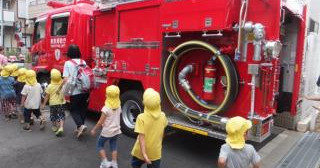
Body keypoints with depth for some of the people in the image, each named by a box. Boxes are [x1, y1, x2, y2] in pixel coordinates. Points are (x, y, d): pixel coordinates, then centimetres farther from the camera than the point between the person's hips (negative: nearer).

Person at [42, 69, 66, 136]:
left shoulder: (50, 86, -12)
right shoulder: (63, 84, -8)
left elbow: (47, 96, -7)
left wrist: (43, 104, 1)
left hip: (53, 103, -1)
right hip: (61, 103, 1)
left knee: (53, 116, 18)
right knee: (61, 116, 5)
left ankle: (54, 127, 32)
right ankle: (61, 127, -13)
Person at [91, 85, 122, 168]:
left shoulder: (106, 108, -22)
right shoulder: (119, 106, -5)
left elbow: (100, 122, -16)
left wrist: (94, 129, -2)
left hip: (107, 131, -5)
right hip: (116, 130, 5)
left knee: (99, 145, 16)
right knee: (113, 146, 21)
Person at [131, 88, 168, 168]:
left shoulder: (141, 117, -23)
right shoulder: (162, 116, -9)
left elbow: (142, 137, -26)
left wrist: (144, 154, -24)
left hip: (141, 151, -2)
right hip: (156, 152, 3)